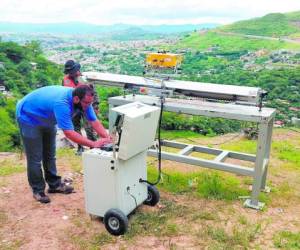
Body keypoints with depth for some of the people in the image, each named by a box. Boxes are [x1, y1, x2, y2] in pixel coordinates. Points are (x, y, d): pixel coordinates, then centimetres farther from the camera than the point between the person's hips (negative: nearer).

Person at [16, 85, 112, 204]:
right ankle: (38, 190, 11)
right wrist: (93, 144, -47)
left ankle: (54, 184, 26)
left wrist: (107, 137, -33)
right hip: (28, 117, -7)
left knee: (49, 154, 14)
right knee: (35, 158, -3)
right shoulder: (61, 103, -43)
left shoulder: (83, 100, -20)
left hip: (47, 119, 8)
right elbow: (69, 133, -45)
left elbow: (94, 121, -19)